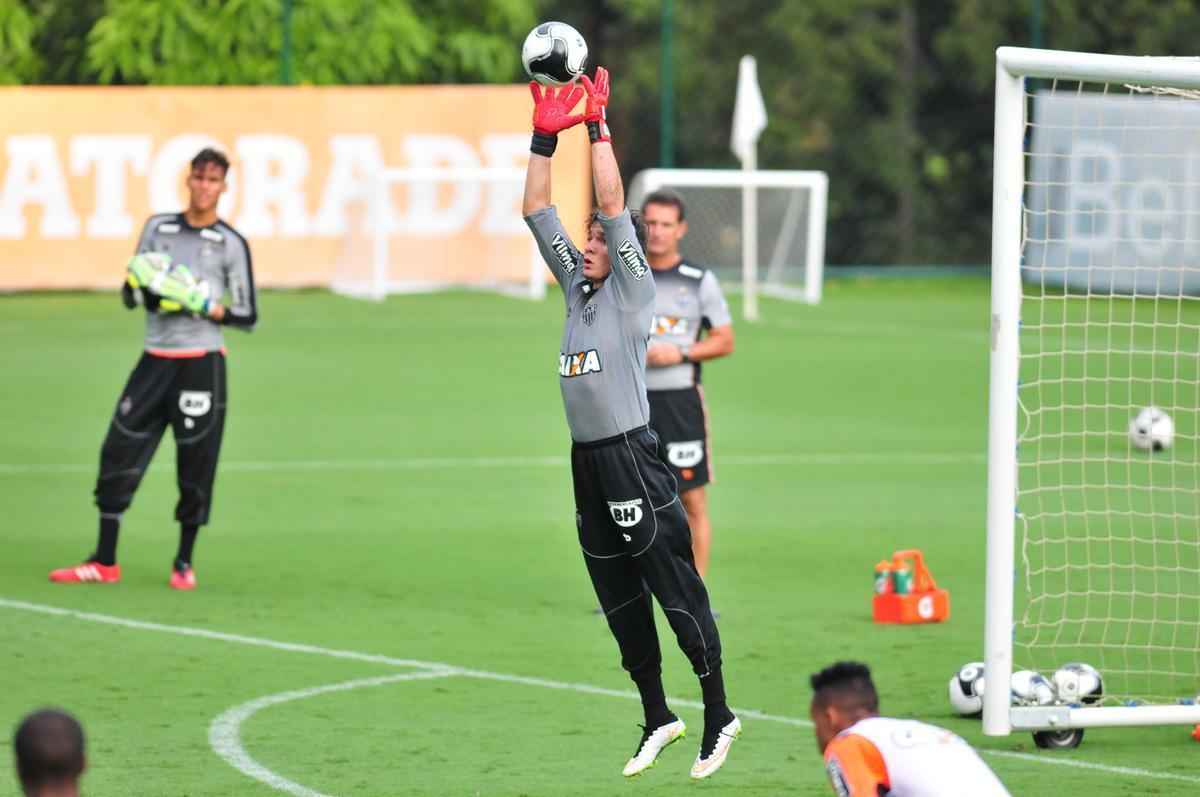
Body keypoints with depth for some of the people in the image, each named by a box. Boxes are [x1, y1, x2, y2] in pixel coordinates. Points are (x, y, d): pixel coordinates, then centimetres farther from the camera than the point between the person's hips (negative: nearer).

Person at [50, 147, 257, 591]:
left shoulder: (231, 244, -1)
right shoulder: (158, 228, 8)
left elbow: (248, 316, 0)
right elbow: (131, 294, 12)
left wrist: (210, 308, -16)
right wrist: (144, 290, -10)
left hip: (202, 364, -3)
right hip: (155, 359, 3)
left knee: (195, 464, -1)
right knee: (119, 453, 0)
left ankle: (184, 562, 15)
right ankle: (104, 563, 6)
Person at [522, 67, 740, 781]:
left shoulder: (633, 290, -4)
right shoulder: (577, 288, 15)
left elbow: (613, 203, -13)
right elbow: (538, 211, 14)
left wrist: (599, 125, -10)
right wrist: (546, 137, 7)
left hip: (632, 457, -8)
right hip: (587, 458, 8)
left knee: (676, 592, -5)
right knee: (620, 600, 12)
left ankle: (719, 716, 2)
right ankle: (657, 718, 21)